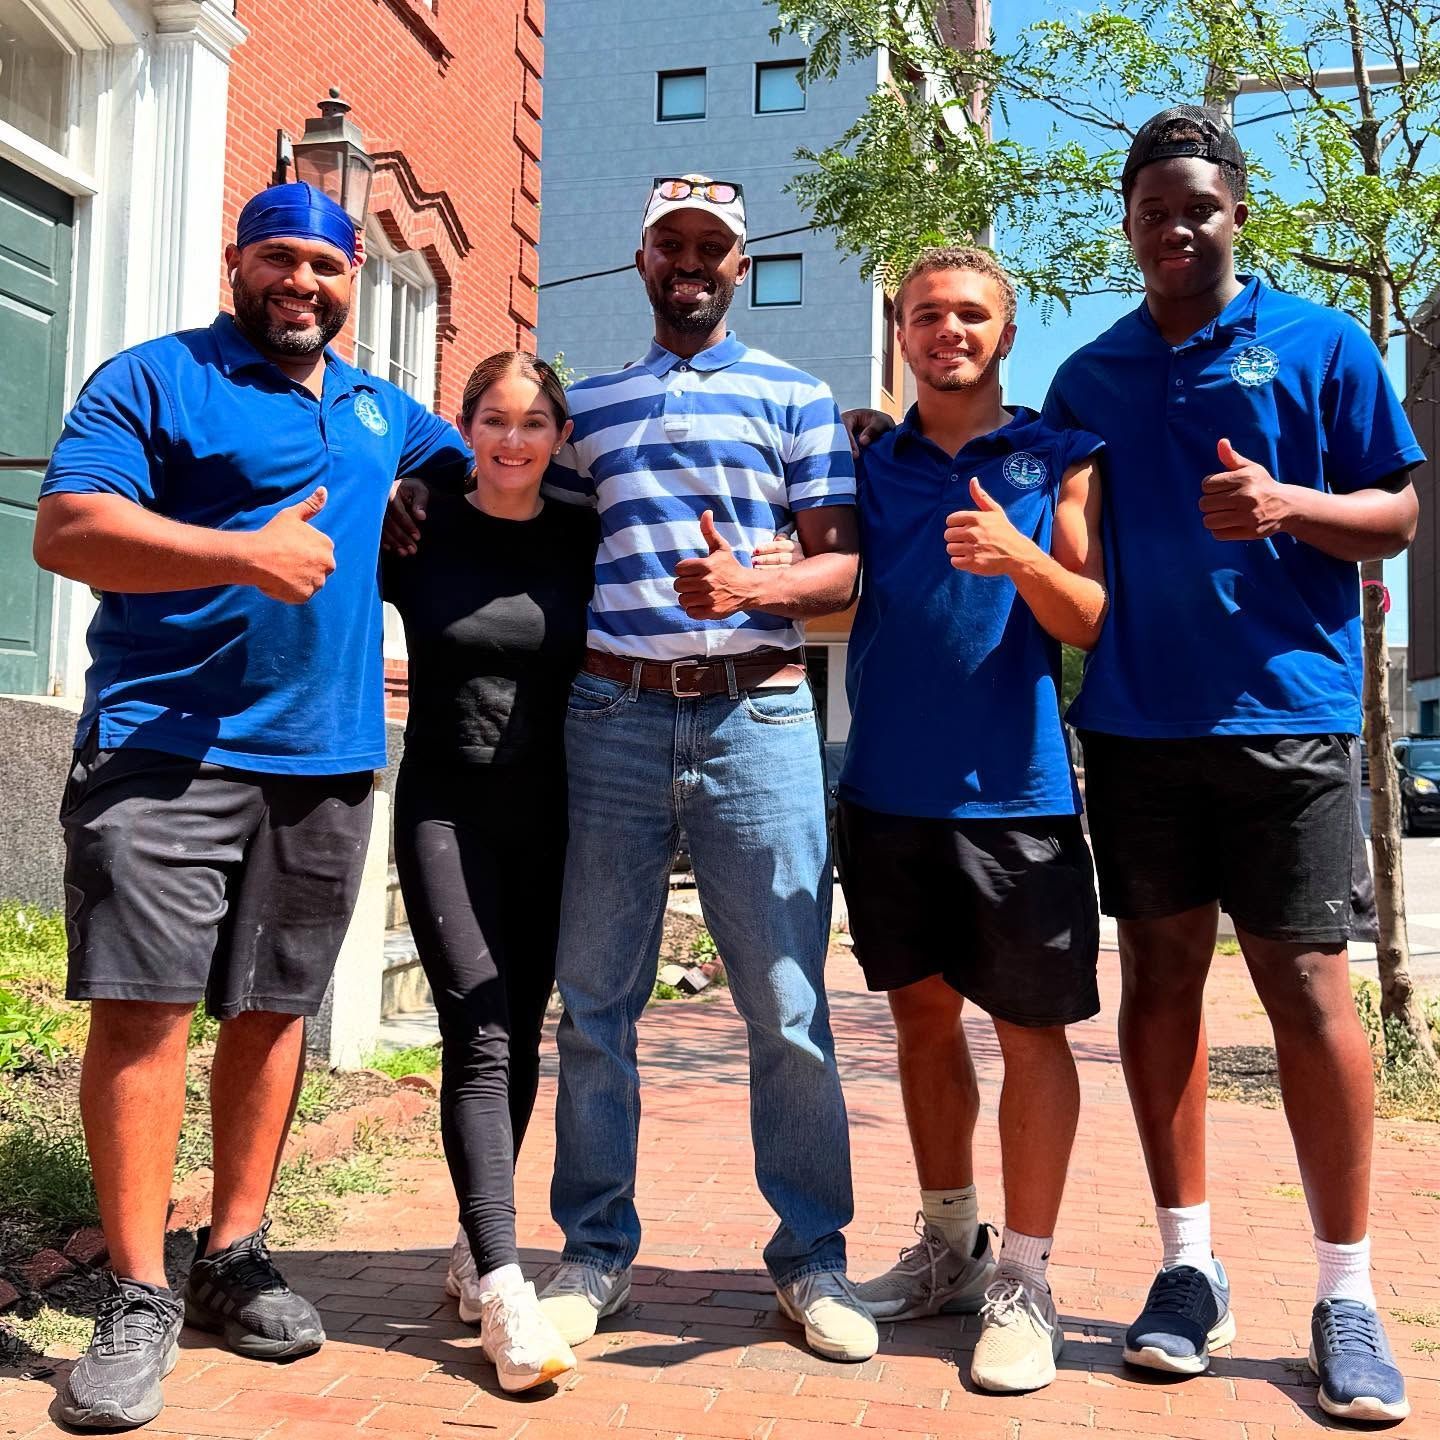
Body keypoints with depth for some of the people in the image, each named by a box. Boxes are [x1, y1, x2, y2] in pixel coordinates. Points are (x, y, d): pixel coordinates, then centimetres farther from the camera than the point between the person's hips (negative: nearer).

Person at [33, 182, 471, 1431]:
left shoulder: (380, 411, 20)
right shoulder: (154, 378, 1)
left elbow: (480, 464, 40)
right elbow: (66, 530, -12)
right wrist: (247, 553, -20)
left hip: (325, 760, 5)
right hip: (163, 750, -5)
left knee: (273, 1008, 9)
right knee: (144, 1003, -8)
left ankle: (235, 1257, 22)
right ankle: (138, 1295, 2)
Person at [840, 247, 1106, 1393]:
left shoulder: (1058, 459, 4)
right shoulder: (867, 462, 12)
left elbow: (1090, 622, -4)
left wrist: (1021, 557, -22)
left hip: (1014, 787, -3)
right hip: (889, 787, 3)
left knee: (1031, 1028, 0)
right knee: (923, 1015, 13)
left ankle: (1024, 1283, 12)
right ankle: (948, 1249, 29)